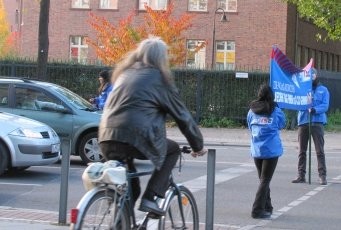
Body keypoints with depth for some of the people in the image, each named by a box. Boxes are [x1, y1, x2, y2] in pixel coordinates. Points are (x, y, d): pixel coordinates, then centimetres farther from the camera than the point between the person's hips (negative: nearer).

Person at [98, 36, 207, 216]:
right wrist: (198, 146, 25)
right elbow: (182, 115, 13)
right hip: (135, 138, -6)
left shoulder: (125, 73, 26)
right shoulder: (159, 77, 9)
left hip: (106, 140, 6)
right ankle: (150, 198, 6)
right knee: (173, 150, 20)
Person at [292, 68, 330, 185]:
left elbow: (325, 105, -3)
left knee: (320, 150, -6)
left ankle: (322, 175, -5)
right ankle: (301, 175, 10)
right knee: (301, 151, 5)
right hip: (303, 122, 3)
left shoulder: (323, 90, 8)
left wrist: (315, 109, -21)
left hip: (317, 122, -3)